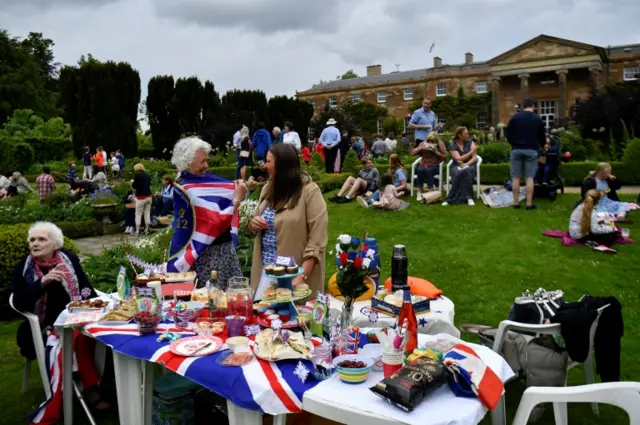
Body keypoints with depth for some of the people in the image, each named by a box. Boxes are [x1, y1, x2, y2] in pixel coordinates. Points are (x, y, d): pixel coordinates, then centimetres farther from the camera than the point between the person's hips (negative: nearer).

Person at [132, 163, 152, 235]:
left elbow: (134, 185, -3)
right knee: (147, 213, 8)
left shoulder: (137, 175, -8)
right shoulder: (147, 175, 9)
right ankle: (146, 230, 12)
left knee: (138, 214, 3)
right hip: (148, 196, 5)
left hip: (141, 197, -5)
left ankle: (137, 231, 3)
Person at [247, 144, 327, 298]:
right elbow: (254, 225, 19)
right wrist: (253, 224, -4)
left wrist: (302, 276, -21)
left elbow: (317, 239, -16)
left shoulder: (309, 191, -12)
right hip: (266, 270, 6)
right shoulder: (268, 189, 8)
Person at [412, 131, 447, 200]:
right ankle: (419, 193, -28)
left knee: (429, 170, -36)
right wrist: (421, 148, -11)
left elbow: (444, 157, -4)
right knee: (420, 170, -33)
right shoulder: (423, 143, 8)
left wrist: (435, 151, -15)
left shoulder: (440, 144, 1)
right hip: (423, 164, 2)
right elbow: (413, 153, 3)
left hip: (435, 165, -2)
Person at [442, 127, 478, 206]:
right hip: (457, 166, 0)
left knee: (467, 171, -36)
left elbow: (474, 158, -3)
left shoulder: (470, 142, 4)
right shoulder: (452, 145, -1)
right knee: (458, 173, -36)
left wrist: (467, 164, -22)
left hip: (469, 165, 1)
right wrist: (471, 151, -15)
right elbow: (458, 159, -11)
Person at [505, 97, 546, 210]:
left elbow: (507, 133, 4)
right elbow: (542, 136, 12)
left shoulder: (515, 117, 3)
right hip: (531, 150, 0)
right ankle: (529, 204, -4)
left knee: (516, 177, 3)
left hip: (516, 150, 0)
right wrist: (542, 145, 34)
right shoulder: (538, 119, 6)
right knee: (530, 177, -1)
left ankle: (516, 202, 4)